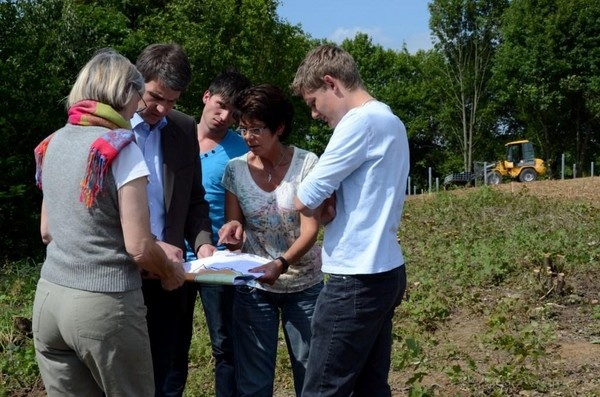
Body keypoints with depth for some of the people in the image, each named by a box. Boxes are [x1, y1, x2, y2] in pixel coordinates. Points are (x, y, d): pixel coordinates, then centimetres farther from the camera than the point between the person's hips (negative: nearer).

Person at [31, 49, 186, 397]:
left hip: (49, 297, 6)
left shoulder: (53, 144, 8)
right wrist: (171, 273, 4)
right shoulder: (121, 149, -13)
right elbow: (139, 248, -14)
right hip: (105, 304, -6)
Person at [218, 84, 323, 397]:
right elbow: (233, 230, 3)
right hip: (254, 285, 2)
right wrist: (233, 230, -22)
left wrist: (281, 264, -34)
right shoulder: (235, 169, -4)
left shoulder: (306, 164, -11)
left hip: (304, 286, -1)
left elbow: (310, 230, -17)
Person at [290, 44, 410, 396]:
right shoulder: (390, 122, 16)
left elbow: (305, 201, -15)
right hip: (385, 271, 10)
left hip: (358, 278, -10)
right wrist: (330, 202, 0)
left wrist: (323, 202, 5)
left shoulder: (360, 121, -14)